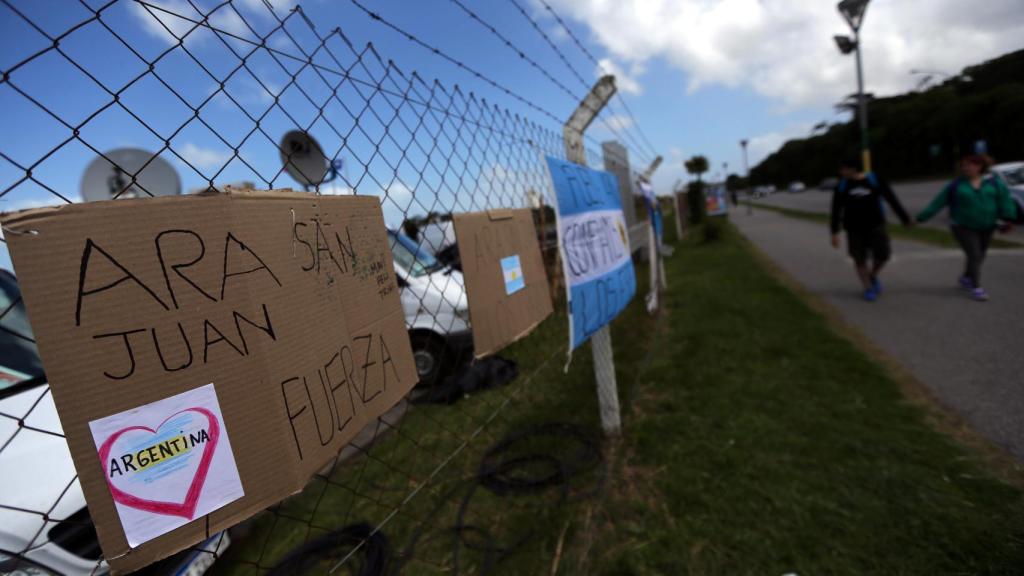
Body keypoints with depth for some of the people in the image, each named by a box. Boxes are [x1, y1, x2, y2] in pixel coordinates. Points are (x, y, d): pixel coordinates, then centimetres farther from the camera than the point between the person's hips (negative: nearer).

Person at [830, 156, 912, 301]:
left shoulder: (874, 180, -5)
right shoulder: (841, 186, -3)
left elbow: (891, 199, 0)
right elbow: (836, 210, 0)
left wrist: (905, 218, 2)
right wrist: (835, 232, -4)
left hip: (875, 225, 0)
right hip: (854, 228, 0)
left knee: (882, 254, -8)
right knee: (859, 259, 1)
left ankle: (873, 275, 22)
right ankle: (868, 288, 16)